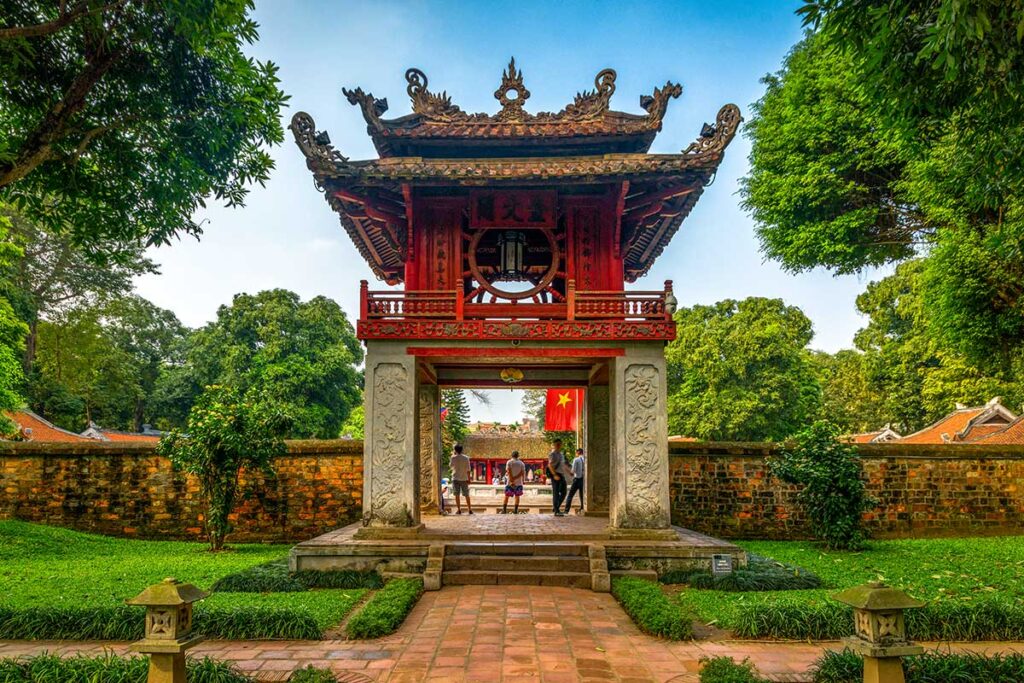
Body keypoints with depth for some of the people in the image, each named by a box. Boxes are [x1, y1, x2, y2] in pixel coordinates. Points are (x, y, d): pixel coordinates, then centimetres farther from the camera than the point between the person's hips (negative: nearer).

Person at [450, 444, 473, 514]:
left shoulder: (453, 458, -7)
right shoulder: (466, 458, -5)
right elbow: (468, 470, -4)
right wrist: (468, 479, 4)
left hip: (456, 478, -1)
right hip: (464, 478, 1)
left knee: (457, 495, 4)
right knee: (466, 495, 8)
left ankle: (459, 510, 2)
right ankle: (470, 510, 8)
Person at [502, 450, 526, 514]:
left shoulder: (509, 462, -3)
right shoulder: (521, 463, 3)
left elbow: (509, 472, -13)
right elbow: (522, 473, -6)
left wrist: (512, 480, -14)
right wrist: (514, 478, -6)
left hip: (510, 482, -1)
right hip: (519, 482, 1)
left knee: (507, 496, 7)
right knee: (517, 496, 9)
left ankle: (504, 510, 4)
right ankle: (516, 510, 4)